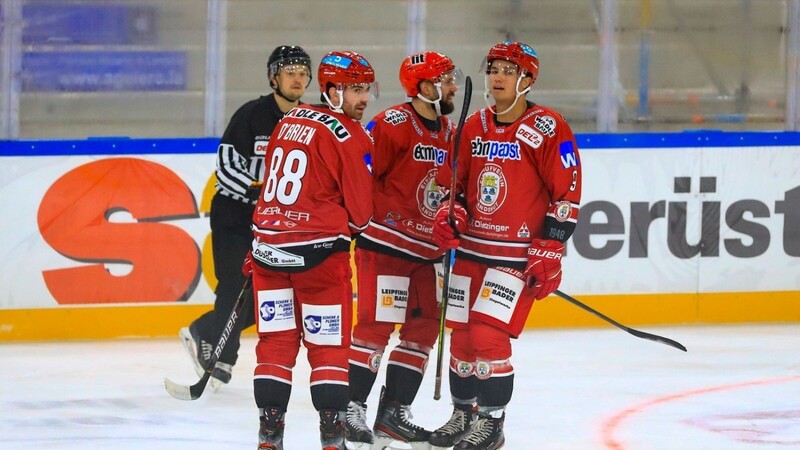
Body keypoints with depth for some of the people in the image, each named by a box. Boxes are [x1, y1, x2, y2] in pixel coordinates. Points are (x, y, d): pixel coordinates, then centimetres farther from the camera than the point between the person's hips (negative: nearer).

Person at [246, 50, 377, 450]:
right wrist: (348, 226, 14)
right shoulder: (350, 137, -10)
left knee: (276, 339, 10)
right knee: (328, 343, 2)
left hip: (269, 246, 6)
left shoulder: (288, 122, 11)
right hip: (318, 252, -6)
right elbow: (360, 209, -7)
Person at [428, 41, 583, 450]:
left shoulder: (548, 129, -10)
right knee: (462, 333, 10)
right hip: (471, 248, 6)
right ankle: (463, 414, 26)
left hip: (519, 254, -6)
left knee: (488, 334, -14)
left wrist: (549, 253, -13)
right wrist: (448, 214, 0)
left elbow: (566, 194, -10)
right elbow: (454, 182, 21)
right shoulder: (474, 127, 9)